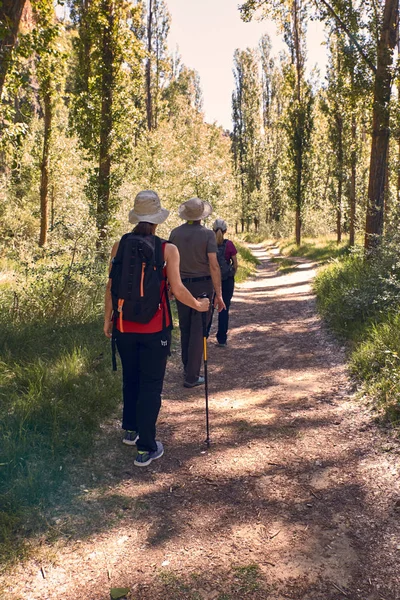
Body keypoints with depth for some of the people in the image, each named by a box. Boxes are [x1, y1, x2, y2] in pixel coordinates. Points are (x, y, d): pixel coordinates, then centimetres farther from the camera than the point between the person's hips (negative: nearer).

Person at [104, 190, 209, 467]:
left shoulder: (119, 245, -3)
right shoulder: (168, 249, -11)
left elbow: (111, 286, 0)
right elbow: (177, 289, -12)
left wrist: (108, 318, 12)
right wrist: (198, 305, 6)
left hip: (124, 327, 4)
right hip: (155, 329, -3)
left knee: (130, 379, 23)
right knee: (151, 385, 7)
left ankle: (130, 430, 40)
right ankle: (146, 448, 14)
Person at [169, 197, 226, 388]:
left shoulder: (175, 233, 1)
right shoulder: (207, 234, -10)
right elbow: (214, 266, -15)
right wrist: (218, 294, -10)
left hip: (181, 285, 4)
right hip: (202, 286, -4)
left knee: (185, 329, 18)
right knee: (198, 331, 3)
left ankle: (187, 369, 29)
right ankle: (191, 376, 6)